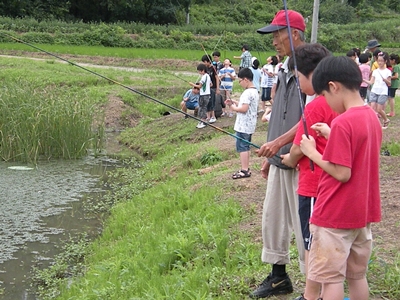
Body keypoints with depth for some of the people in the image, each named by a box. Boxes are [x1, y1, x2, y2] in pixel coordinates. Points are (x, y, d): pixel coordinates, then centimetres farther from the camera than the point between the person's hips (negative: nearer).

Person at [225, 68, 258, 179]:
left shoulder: (247, 92, -20)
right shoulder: (254, 91, 12)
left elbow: (244, 108, -26)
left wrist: (234, 108, -10)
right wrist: (234, 102, 13)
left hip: (243, 126, -10)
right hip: (249, 125, 10)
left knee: (242, 147, -5)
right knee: (246, 146, 15)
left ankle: (244, 170, -4)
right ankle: (245, 169, 21)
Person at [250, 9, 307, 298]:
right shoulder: (285, 71, 12)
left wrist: (279, 142, -27)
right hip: (280, 160, 9)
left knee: (303, 225, -3)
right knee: (272, 218, 15)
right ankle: (279, 277, 30)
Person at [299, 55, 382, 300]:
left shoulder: (343, 123, -21)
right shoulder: (372, 117, 6)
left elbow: (342, 173, -22)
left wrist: (312, 152, -11)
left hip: (335, 216, -8)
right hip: (364, 213, 8)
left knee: (331, 277, 2)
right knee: (357, 275, 17)